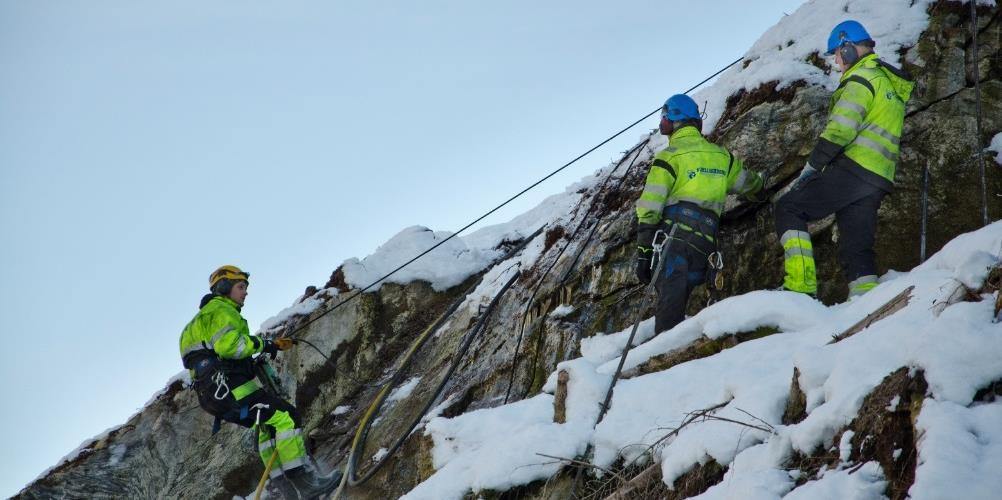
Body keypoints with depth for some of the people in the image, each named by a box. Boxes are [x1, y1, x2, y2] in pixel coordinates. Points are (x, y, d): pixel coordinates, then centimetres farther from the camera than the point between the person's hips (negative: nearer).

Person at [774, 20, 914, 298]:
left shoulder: (862, 77, -5)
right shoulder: (891, 83, 25)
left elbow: (841, 129, -17)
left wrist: (813, 165, -11)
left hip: (851, 169, -9)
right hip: (878, 181, 9)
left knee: (789, 209, -4)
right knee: (857, 248, 8)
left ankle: (801, 286, -16)